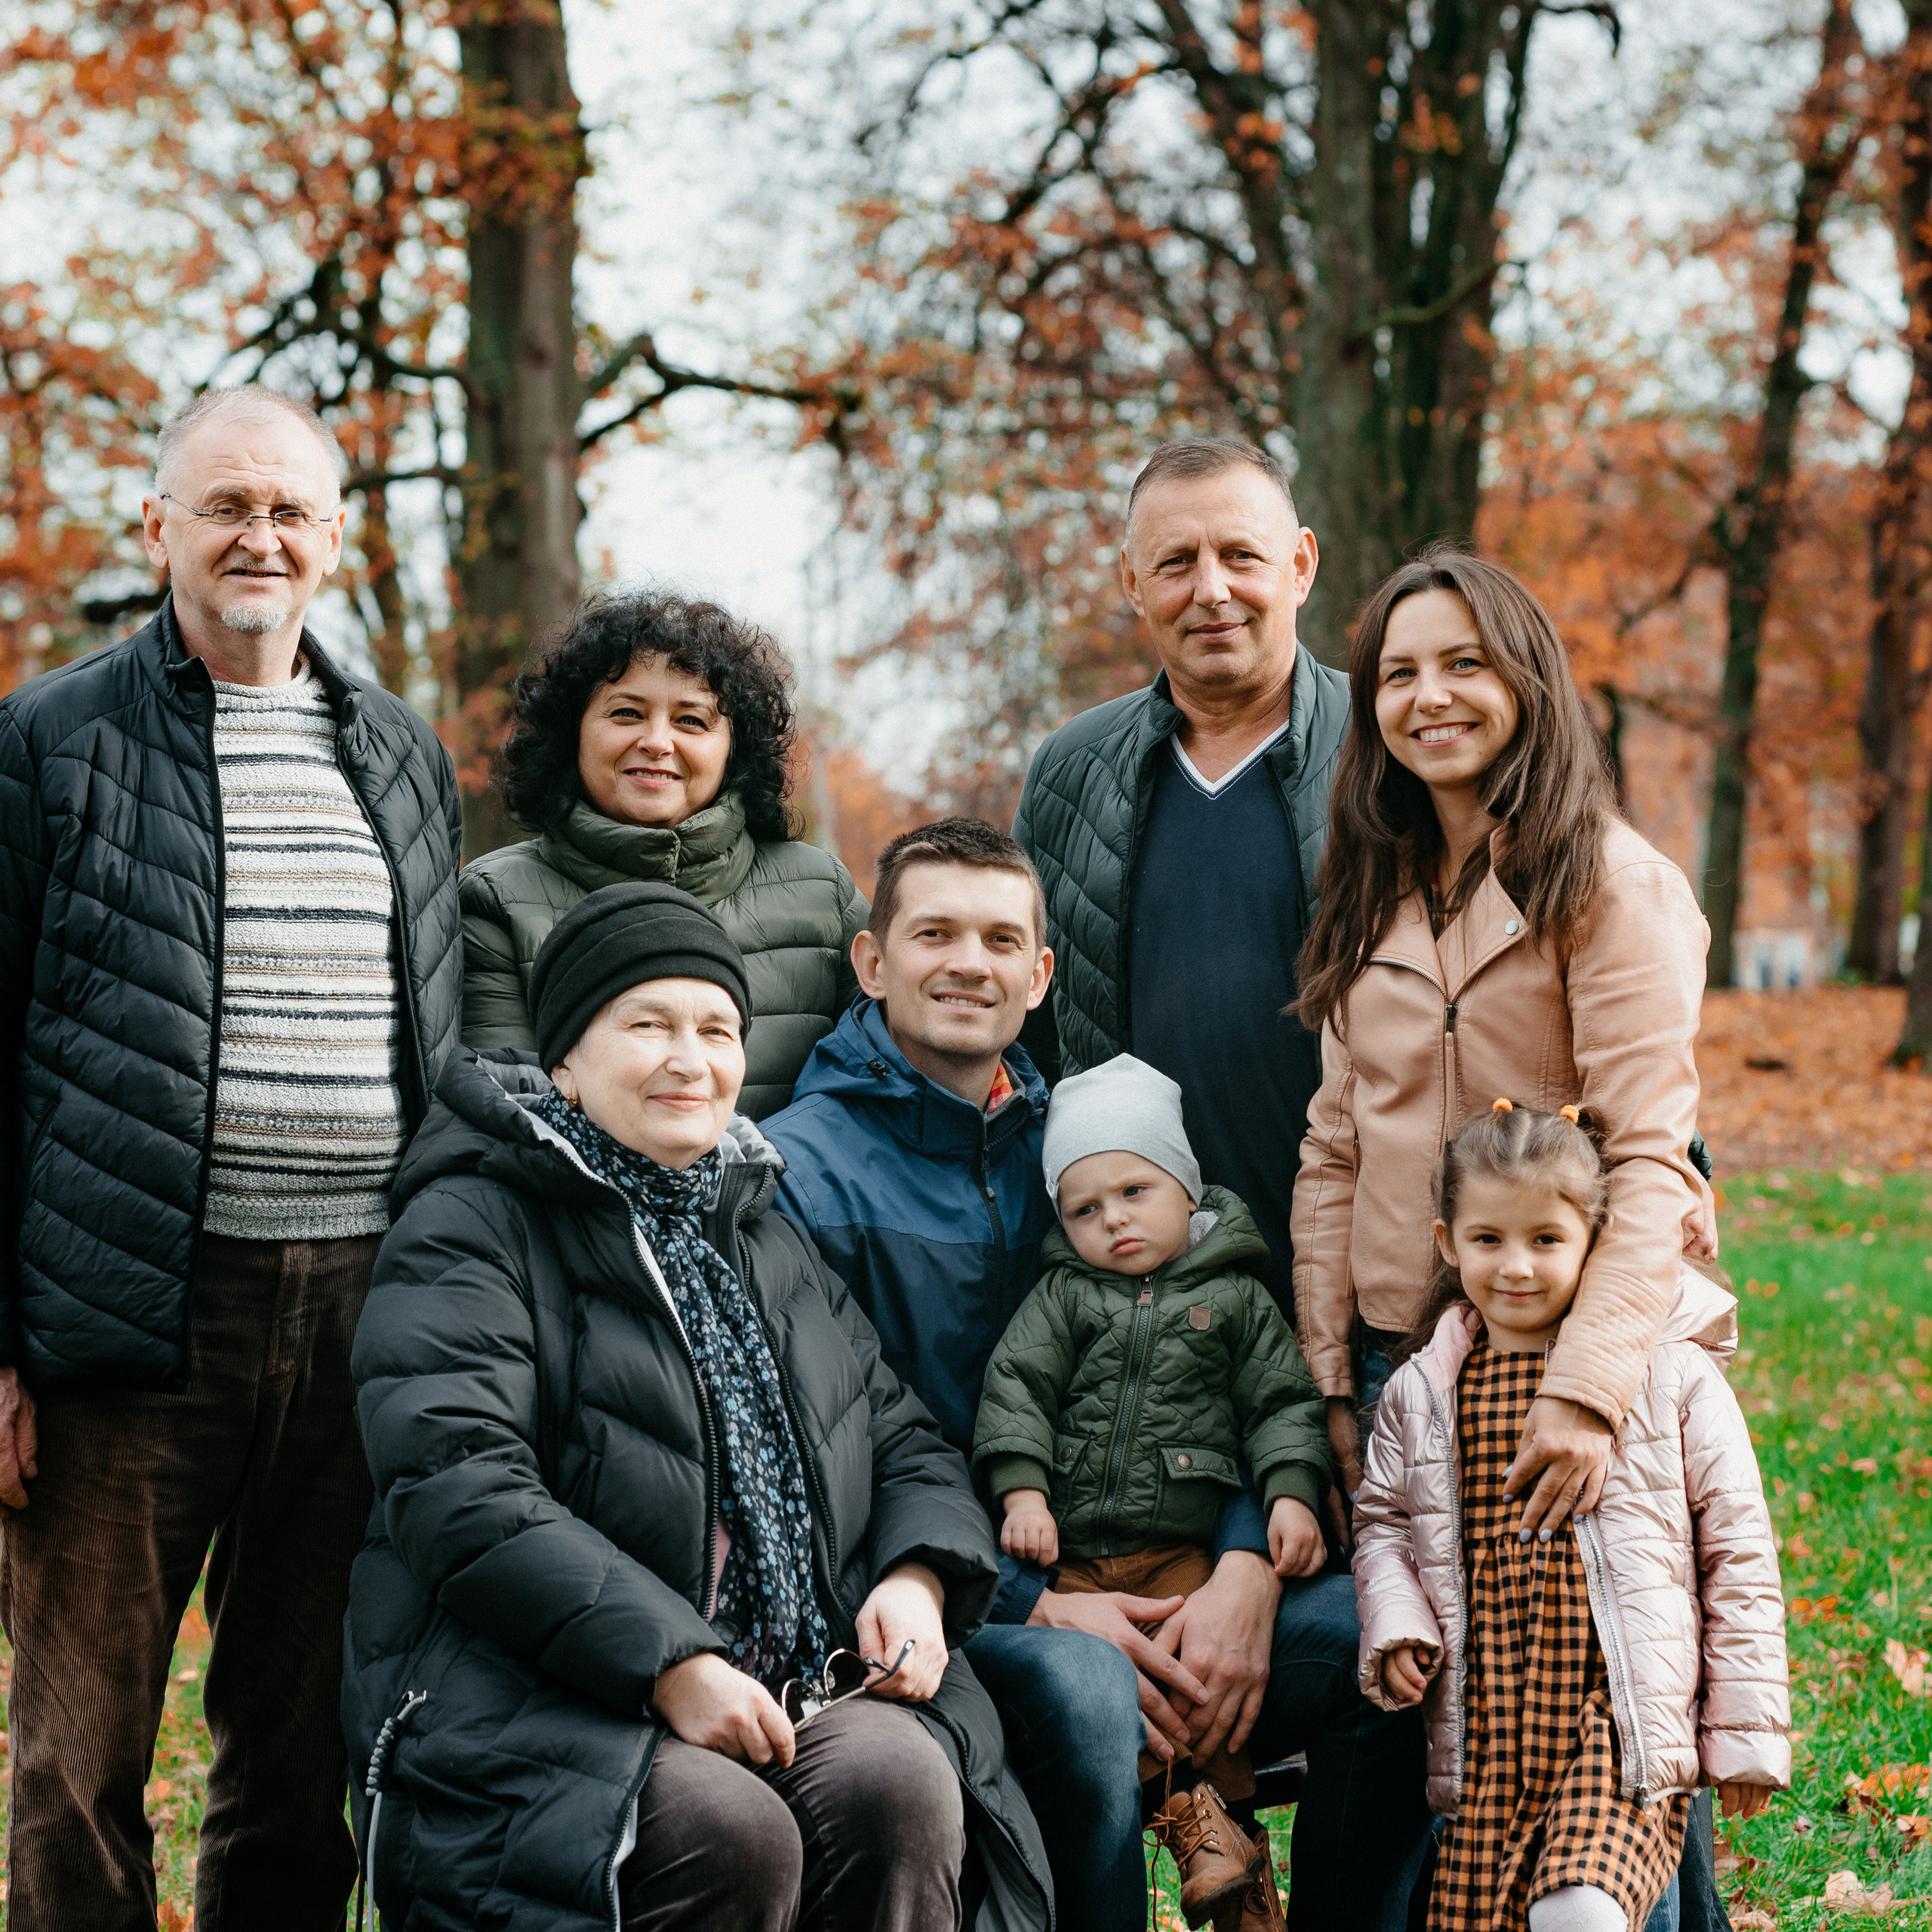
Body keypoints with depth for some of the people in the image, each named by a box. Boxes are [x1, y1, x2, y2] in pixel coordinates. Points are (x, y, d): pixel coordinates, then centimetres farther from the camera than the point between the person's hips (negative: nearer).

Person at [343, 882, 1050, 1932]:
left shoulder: (771, 1242, 23)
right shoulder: (471, 1229, 0)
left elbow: (904, 1441, 26)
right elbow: (459, 1489, -14)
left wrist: (918, 1577, 1)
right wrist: (664, 1661, -22)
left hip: (788, 1687, 5)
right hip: (528, 1700, -5)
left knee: (902, 1782, -26)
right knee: (733, 1830, -34)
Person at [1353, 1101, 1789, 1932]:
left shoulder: (1669, 1373, -1)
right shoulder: (1420, 1394, 8)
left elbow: (1737, 1551, 3)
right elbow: (1382, 1521, 22)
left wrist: (1747, 1734, 3)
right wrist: (1396, 1625, 1)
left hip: (1622, 1723, -4)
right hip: (1486, 1736, 4)